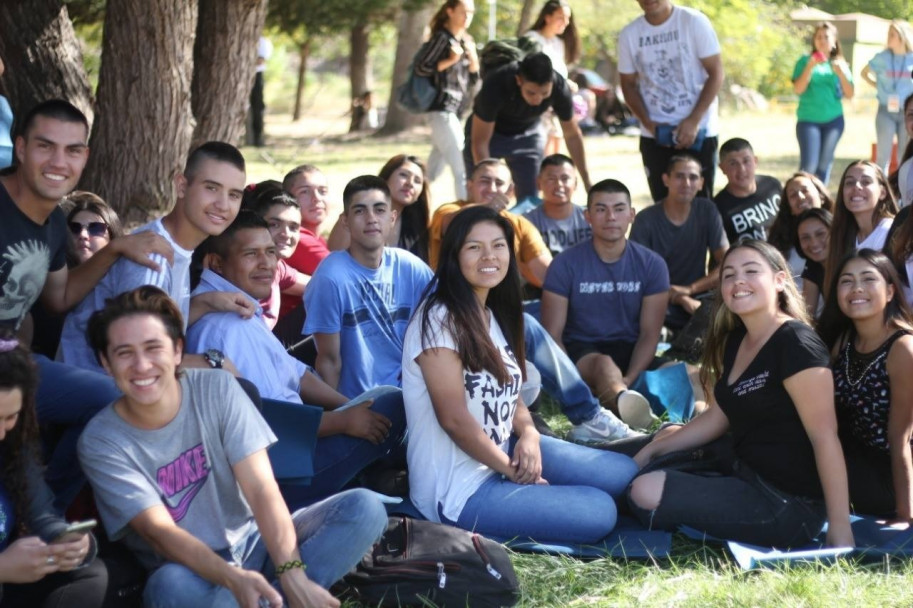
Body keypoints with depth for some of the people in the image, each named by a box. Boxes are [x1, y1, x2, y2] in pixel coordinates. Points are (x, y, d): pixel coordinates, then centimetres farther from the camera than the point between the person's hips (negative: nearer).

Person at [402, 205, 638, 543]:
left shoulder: (494, 315, 10)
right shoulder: (439, 320, -19)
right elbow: (454, 419, -22)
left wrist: (529, 434, -8)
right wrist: (514, 472, -13)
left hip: (503, 451, 9)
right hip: (458, 490, -9)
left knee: (621, 473, 5)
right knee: (599, 512, -14)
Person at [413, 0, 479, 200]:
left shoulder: (467, 40, 15)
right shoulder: (442, 38, -9)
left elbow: (473, 79, 14)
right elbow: (420, 68, -13)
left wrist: (473, 58, -3)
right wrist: (450, 60, -17)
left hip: (458, 110, 8)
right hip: (442, 110, -8)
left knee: (433, 172, 14)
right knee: (462, 168, -13)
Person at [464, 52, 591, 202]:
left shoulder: (560, 87, -27)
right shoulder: (495, 86, -37)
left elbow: (572, 135, -10)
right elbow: (480, 142, -27)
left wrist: (587, 182, -6)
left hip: (527, 135, 3)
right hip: (490, 133, -3)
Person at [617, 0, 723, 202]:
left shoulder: (694, 21, -8)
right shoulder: (629, 34, 1)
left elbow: (716, 73, -6)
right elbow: (628, 84, 10)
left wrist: (693, 121, -14)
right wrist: (648, 123, -6)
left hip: (699, 131, -3)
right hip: (654, 136, 3)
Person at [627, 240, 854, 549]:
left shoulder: (795, 344, -20)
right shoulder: (735, 341, 8)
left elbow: (825, 437, -24)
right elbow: (718, 417, 18)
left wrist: (840, 531, -27)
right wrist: (653, 450, 14)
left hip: (788, 505, -10)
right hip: (744, 472, 10)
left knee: (647, 493, -20)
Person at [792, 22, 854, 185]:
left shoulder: (839, 64, 8)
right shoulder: (805, 61, 1)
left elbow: (850, 95, 3)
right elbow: (798, 89, -10)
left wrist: (840, 73, -11)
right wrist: (810, 66, -19)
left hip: (833, 120, 3)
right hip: (808, 120, -3)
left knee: (825, 163, 5)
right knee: (809, 165, -14)